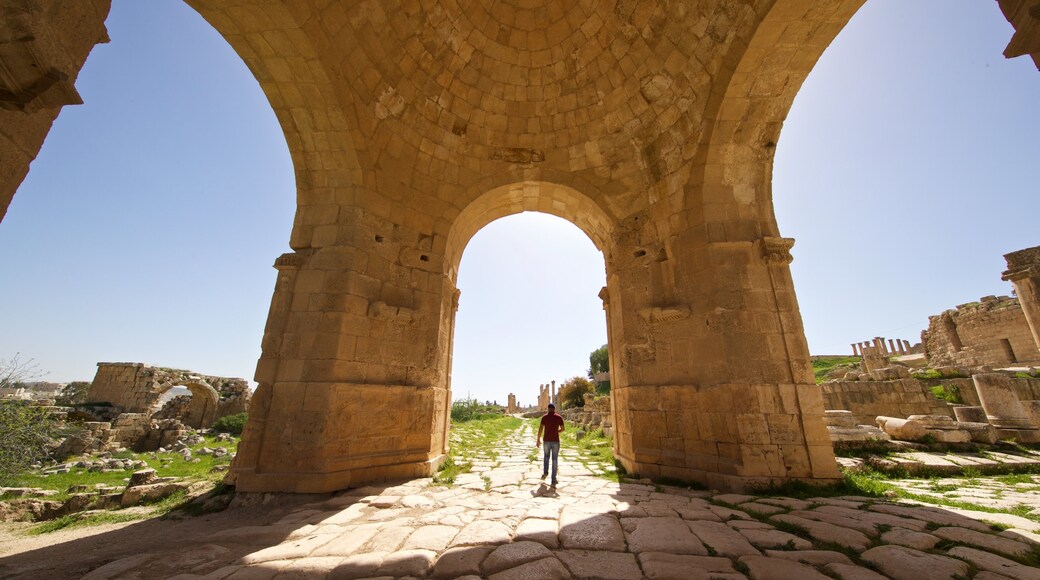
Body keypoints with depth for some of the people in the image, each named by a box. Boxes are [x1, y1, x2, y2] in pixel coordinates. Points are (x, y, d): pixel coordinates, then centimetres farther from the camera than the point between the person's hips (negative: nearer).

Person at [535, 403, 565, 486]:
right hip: (555, 441, 0)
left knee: (546, 456, 25)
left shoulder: (544, 417, -4)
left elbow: (540, 429, -8)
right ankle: (553, 480, 5)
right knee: (555, 460, 7)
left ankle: (545, 472, 10)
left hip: (546, 440, 0)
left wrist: (538, 440, 0)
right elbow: (562, 429, -3)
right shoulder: (559, 417, -2)